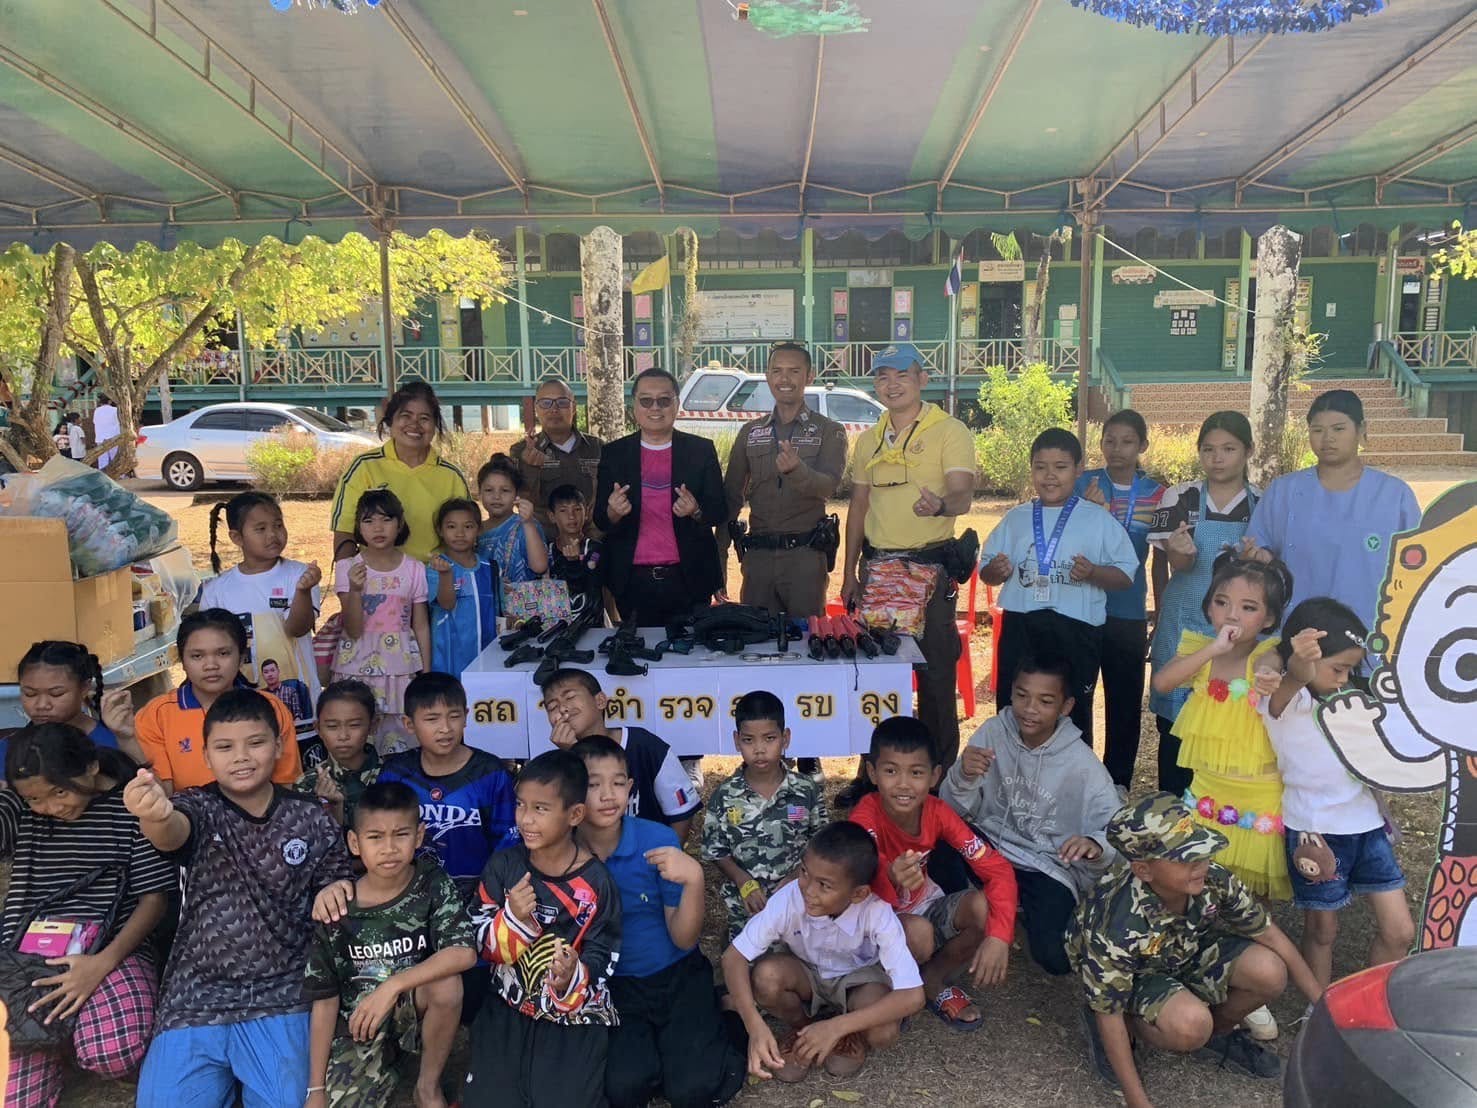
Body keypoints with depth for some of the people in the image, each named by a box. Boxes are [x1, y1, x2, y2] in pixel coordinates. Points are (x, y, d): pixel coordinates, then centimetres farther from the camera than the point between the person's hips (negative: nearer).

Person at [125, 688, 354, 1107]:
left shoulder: (312, 819, 0)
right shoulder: (199, 807, -2)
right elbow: (172, 833, -27)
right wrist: (155, 815, -49)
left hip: (279, 997, 0)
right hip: (196, 997, 1)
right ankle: (224, 1072, 16)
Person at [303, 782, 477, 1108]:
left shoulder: (433, 884, -15)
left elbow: (465, 954, -28)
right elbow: (325, 998, -5)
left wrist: (392, 986, -36)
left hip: (414, 1008, 0)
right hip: (357, 1023, 1)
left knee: (447, 983, -31)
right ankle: (382, 1074, 15)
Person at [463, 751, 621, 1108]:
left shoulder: (595, 881, -14)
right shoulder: (503, 865, -7)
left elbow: (601, 962, -9)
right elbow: (483, 944, -5)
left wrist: (573, 978, -31)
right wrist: (513, 918, -25)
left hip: (575, 1015, -2)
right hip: (510, 1007, 3)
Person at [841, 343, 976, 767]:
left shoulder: (950, 431, -4)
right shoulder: (869, 440, 13)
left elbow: (963, 493, -18)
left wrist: (941, 505, -42)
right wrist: (849, 574, 13)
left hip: (930, 565, -5)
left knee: (936, 672, -1)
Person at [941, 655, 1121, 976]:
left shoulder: (1083, 765, -15)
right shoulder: (993, 732, -9)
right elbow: (953, 810, -7)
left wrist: (1096, 845, -39)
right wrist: (963, 776, -30)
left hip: (1049, 868, -1)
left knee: (1055, 957, -25)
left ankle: (1023, 906, 9)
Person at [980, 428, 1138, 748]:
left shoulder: (1099, 520, 4)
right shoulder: (1015, 518, 12)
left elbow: (1125, 575, 1)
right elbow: (987, 572, 14)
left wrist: (1093, 572, -18)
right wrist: (996, 570, -9)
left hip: (1076, 629, -2)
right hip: (1020, 628, 2)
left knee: (1073, 717, 8)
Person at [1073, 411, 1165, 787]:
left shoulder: (1156, 494, 1)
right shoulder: (1083, 485, -1)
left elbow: (1160, 561, 6)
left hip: (1129, 614, 1)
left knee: (1125, 704, 9)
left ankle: (1118, 784, 23)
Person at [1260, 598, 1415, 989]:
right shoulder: (1283, 698, -15)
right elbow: (1294, 681, -42)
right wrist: (1300, 667, -63)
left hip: (1365, 824, 7)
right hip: (1315, 831, -7)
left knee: (1400, 932, 7)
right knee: (1322, 931, 8)